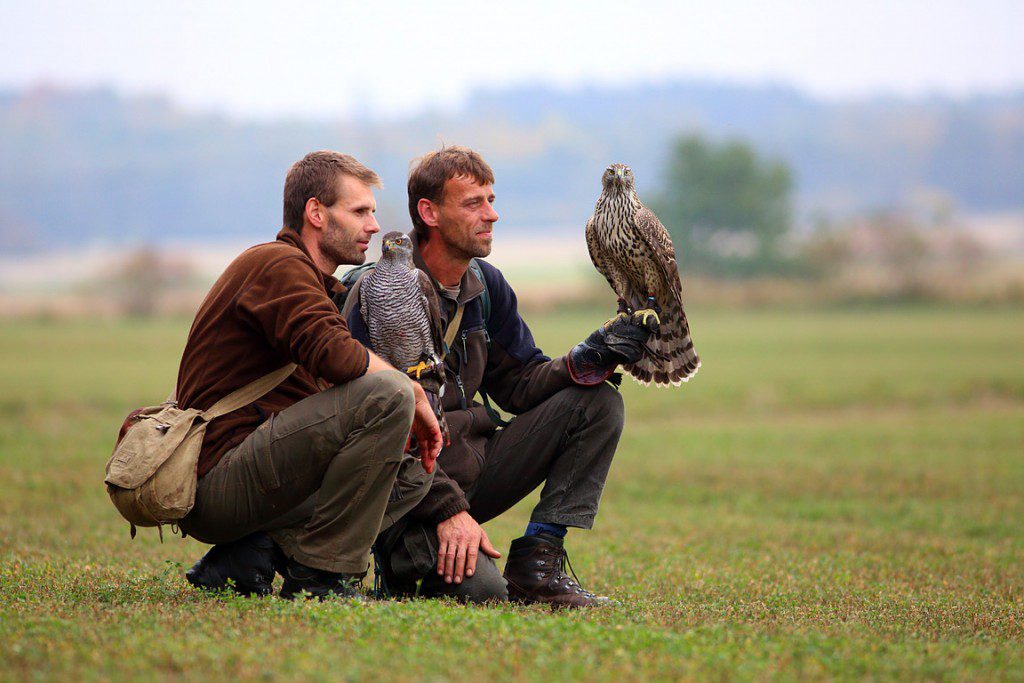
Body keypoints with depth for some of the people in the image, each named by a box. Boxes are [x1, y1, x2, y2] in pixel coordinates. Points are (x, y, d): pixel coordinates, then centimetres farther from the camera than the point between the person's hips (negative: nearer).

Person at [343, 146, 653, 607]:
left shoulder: (485, 284, 8)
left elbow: (519, 383, 10)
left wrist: (587, 361, -10)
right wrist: (448, 510, -27)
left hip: (474, 469, 8)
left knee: (599, 402, -4)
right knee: (478, 588, -33)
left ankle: (536, 565, -8)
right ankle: (405, 559, 3)